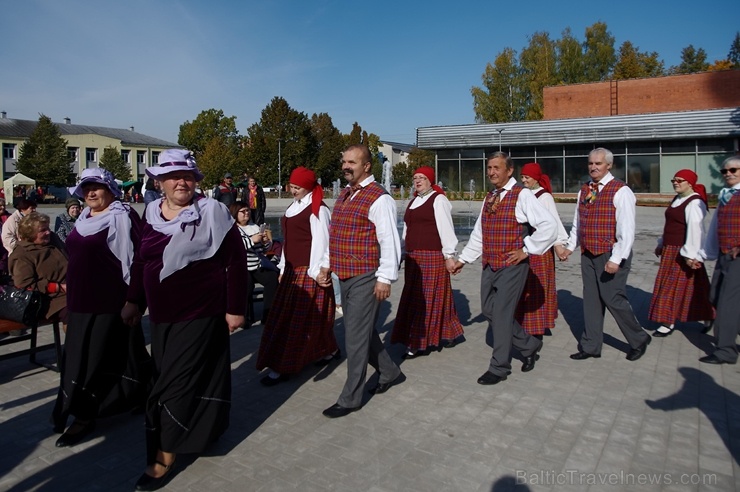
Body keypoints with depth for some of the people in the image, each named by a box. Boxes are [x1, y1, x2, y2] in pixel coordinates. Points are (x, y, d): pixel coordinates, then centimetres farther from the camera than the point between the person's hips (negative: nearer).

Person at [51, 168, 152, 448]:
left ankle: (84, 416, 11)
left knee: (93, 357, -2)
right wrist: (71, 292, 23)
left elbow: (134, 257, -17)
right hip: (81, 299, 9)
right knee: (80, 355, 17)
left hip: (109, 299, -9)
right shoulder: (84, 219, 13)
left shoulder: (121, 217, -14)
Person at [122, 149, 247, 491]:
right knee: (165, 377, 14)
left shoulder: (211, 212, -12)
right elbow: (141, 261, 15)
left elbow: (236, 261, -12)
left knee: (177, 383, 0)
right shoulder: (153, 213, 5)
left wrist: (235, 308, -12)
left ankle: (164, 459, 15)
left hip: (200, 314, -6)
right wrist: (133, 301, 17)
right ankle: (195, 432, 36)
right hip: (161, 314, 6)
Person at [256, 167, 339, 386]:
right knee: (285, 317, 14)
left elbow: (320, 242, -17)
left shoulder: (317, 209, -12)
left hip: (308, 270, -10)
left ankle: (282, 367, 5)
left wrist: (318, 271, -20)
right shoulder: (294, 206, 15)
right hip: (292, 269, 10)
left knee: (299, 318, -2)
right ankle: (328, 350, 28)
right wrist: (283, 268, 17)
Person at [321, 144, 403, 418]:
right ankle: (389, 373, 39)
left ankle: (351, 398, 12)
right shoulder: (345, 196, 14)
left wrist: (385, 278, -19)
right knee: (363, 331, 19)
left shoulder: (379, 198, -13)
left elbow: (390, 241, -16)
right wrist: (328, 266, 17)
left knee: (356, 336, -2)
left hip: (365, 278, -9)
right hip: (345, 276, 9)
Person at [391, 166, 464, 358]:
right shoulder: (413, 202, 19)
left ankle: (418, 343, 2)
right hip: (413, 257, 9)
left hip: (432, 257, -8)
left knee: (429, 298, -3)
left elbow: (446, 228, -12)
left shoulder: (438, 200, -6)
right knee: (413, 297, 10)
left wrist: (449, 255, -16)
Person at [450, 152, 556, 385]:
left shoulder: (522, 195, -10)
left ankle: (499, 368, 11)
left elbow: (549, 225, -16)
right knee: (489, 311, 12)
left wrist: (526, 250, -13)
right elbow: (478, 234, 18)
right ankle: (529, 345, 33)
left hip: (511, 265, -8)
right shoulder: (488, 198, 13)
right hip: (489, 265, 8)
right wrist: (463, 259, 16)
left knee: (502, 314, -4)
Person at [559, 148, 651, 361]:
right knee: (591, 300, 11)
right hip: (588, 255, 7)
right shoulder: (584, 191, 10)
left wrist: (616, 259, -20)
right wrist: (570, 246, 12)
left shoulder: (620, 191, -11)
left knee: (613, 298, -3)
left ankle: (638, 340, 21)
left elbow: (627, 229, -16)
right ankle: (590, 346, 22)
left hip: (611, 256, -6)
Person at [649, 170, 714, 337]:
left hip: (683, 252, -9)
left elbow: (695, 229, -22)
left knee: (676, 286, -2)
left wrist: (690, 254, -25)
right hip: (670, 250, 9)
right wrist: (662, 244, 20)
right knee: (667, 285, 13)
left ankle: (668, 323, 7)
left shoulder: (694, 202, -16)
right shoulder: (677, 199, 13)